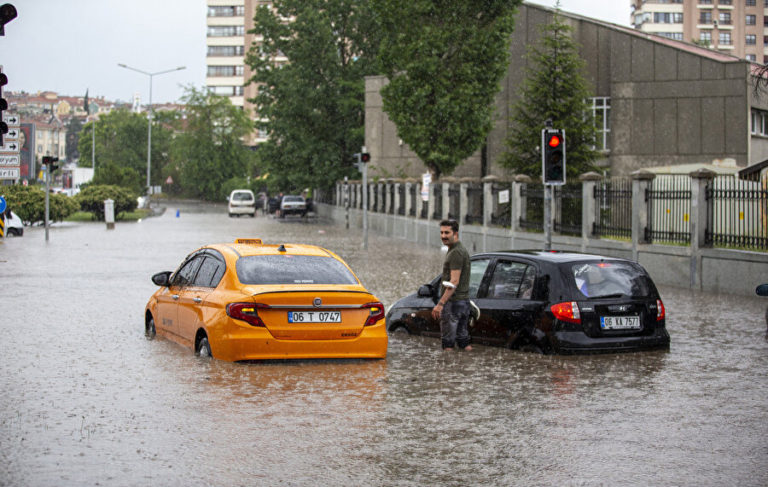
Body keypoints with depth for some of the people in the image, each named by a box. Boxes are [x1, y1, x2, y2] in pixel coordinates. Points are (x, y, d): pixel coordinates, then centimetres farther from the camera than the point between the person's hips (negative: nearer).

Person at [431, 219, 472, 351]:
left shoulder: (456, 253, -15)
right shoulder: (463, 250, 17)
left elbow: (454, 282, -22)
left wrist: (440, 303, -25)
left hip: (452, 301, -10)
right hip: (464, 301, 10)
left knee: (448, 343, -7)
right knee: (464, 340, 11)